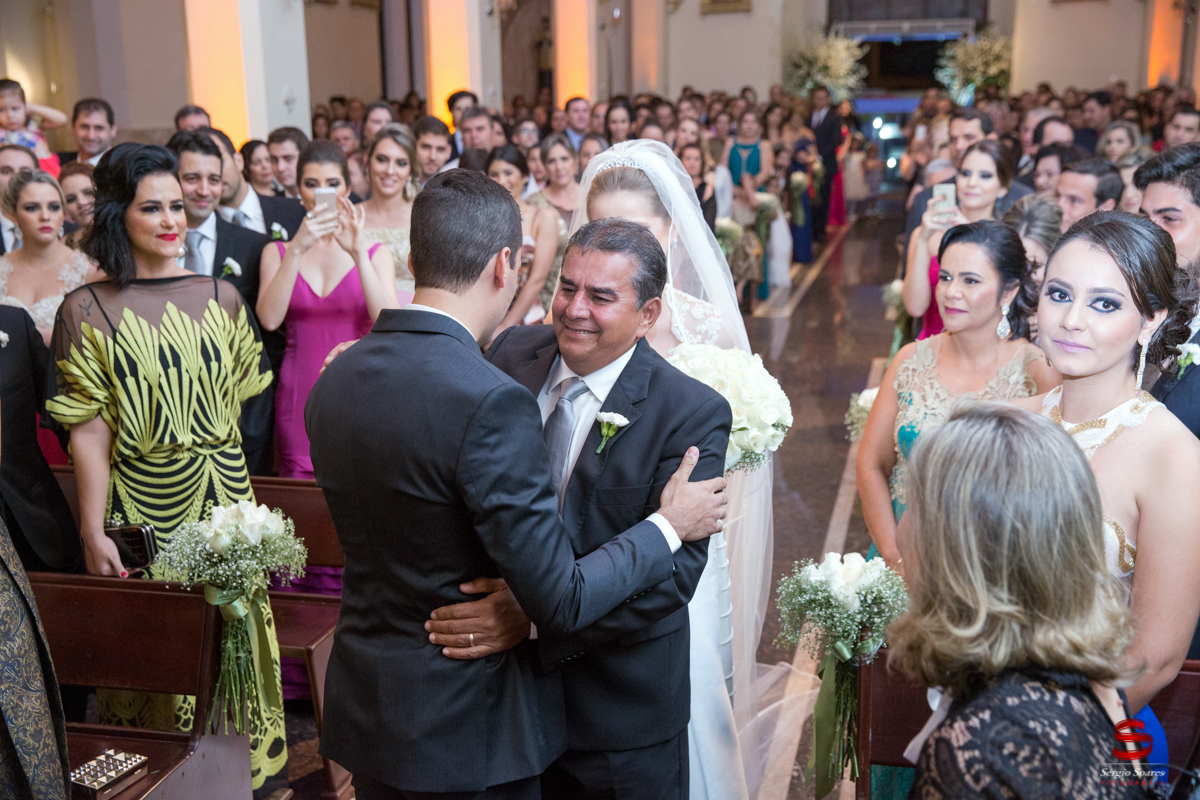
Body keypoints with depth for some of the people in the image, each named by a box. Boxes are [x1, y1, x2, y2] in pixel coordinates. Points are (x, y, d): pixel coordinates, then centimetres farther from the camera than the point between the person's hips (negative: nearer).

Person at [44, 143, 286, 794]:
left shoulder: (219, 296, 5)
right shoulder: (87, 310, -5)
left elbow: (235, 402, 10)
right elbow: (90, 431, -7)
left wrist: (239, 497, 6)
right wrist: (93, 534, -10)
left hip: (225, 496, 3)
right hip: (143, 506, -3)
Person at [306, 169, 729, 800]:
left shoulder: (333, 382, -3)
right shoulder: (491, 401, -26)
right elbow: (561, 602, -22)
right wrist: (668, 525, -8)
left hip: (363, 719, 7)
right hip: (466, 735, -7)